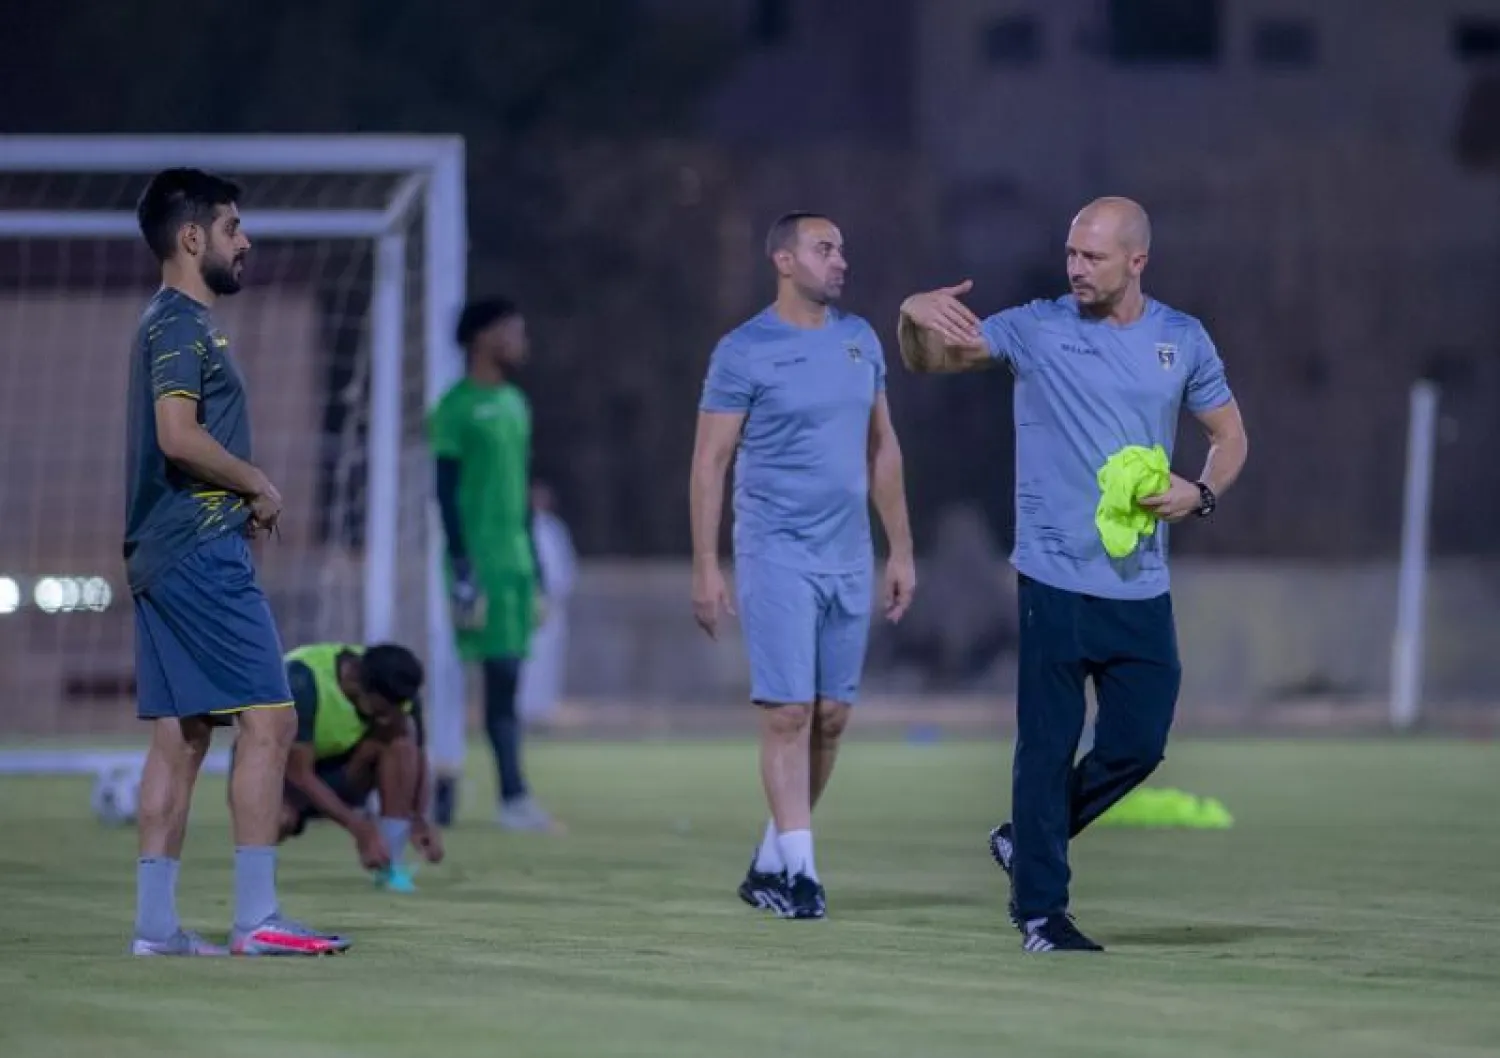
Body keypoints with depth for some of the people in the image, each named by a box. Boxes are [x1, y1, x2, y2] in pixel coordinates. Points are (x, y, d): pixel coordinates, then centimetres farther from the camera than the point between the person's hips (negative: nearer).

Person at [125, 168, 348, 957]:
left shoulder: (174, 322, 20)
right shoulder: (182, 324, -11)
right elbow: (179, 435, -23)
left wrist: (241, 498, 9)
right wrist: (260, 486, -10)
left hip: (163, 557, 10)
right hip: (202, 554, -10)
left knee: (179, 735, 8)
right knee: (268, 719, -10)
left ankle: (155, 922, 7)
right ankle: (256, 918, -12)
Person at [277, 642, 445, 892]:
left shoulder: (395, 692, -18)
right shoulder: (304, 680, -33)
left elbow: (417, 763, -9)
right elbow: (299, 773, -32)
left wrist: (419, 820, -29)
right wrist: (361, 829, -36)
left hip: (339, 771, 4)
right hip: (283, 768, -4)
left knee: (402, 735, -27)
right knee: (279, 819, -40)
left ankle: (391, 863, -22)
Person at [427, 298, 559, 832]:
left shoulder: (514, 405, 17)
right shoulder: (457, 407, -8)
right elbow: (446, 492, -11)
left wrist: (535, 571, 19)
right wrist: (463, 574, -16)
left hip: (516, 561, 8)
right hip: (480, 561, -8)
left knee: (507, 679, 4)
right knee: (500, 674, -9)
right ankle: (513, 797, -8)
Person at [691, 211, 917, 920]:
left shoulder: (859, 340, 10)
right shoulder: (745, 351, -6)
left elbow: (882, 449, 17)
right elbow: (709, 461, -6)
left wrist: (901, 549, 14)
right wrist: (705, 567, -11)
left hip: (849, 557, 6)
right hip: (777, 556, -6)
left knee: (831, 717, 6)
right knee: (788, 713, -10)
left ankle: (769, 864, 17)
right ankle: (797, 872, -8)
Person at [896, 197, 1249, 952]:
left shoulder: (1182, 340, 6)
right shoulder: (1037, 329, -1)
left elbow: (1230, 436, 16)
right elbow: (927, 360, -1)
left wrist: (1201, 493, -5)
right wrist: (915, 317, -25)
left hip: (1142, 590, 3)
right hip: (1055, 579, -3)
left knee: (1137, 746, 6)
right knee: (1048, 746, -3)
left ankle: (1026, 843, 27)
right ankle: (1039, 910, 6)